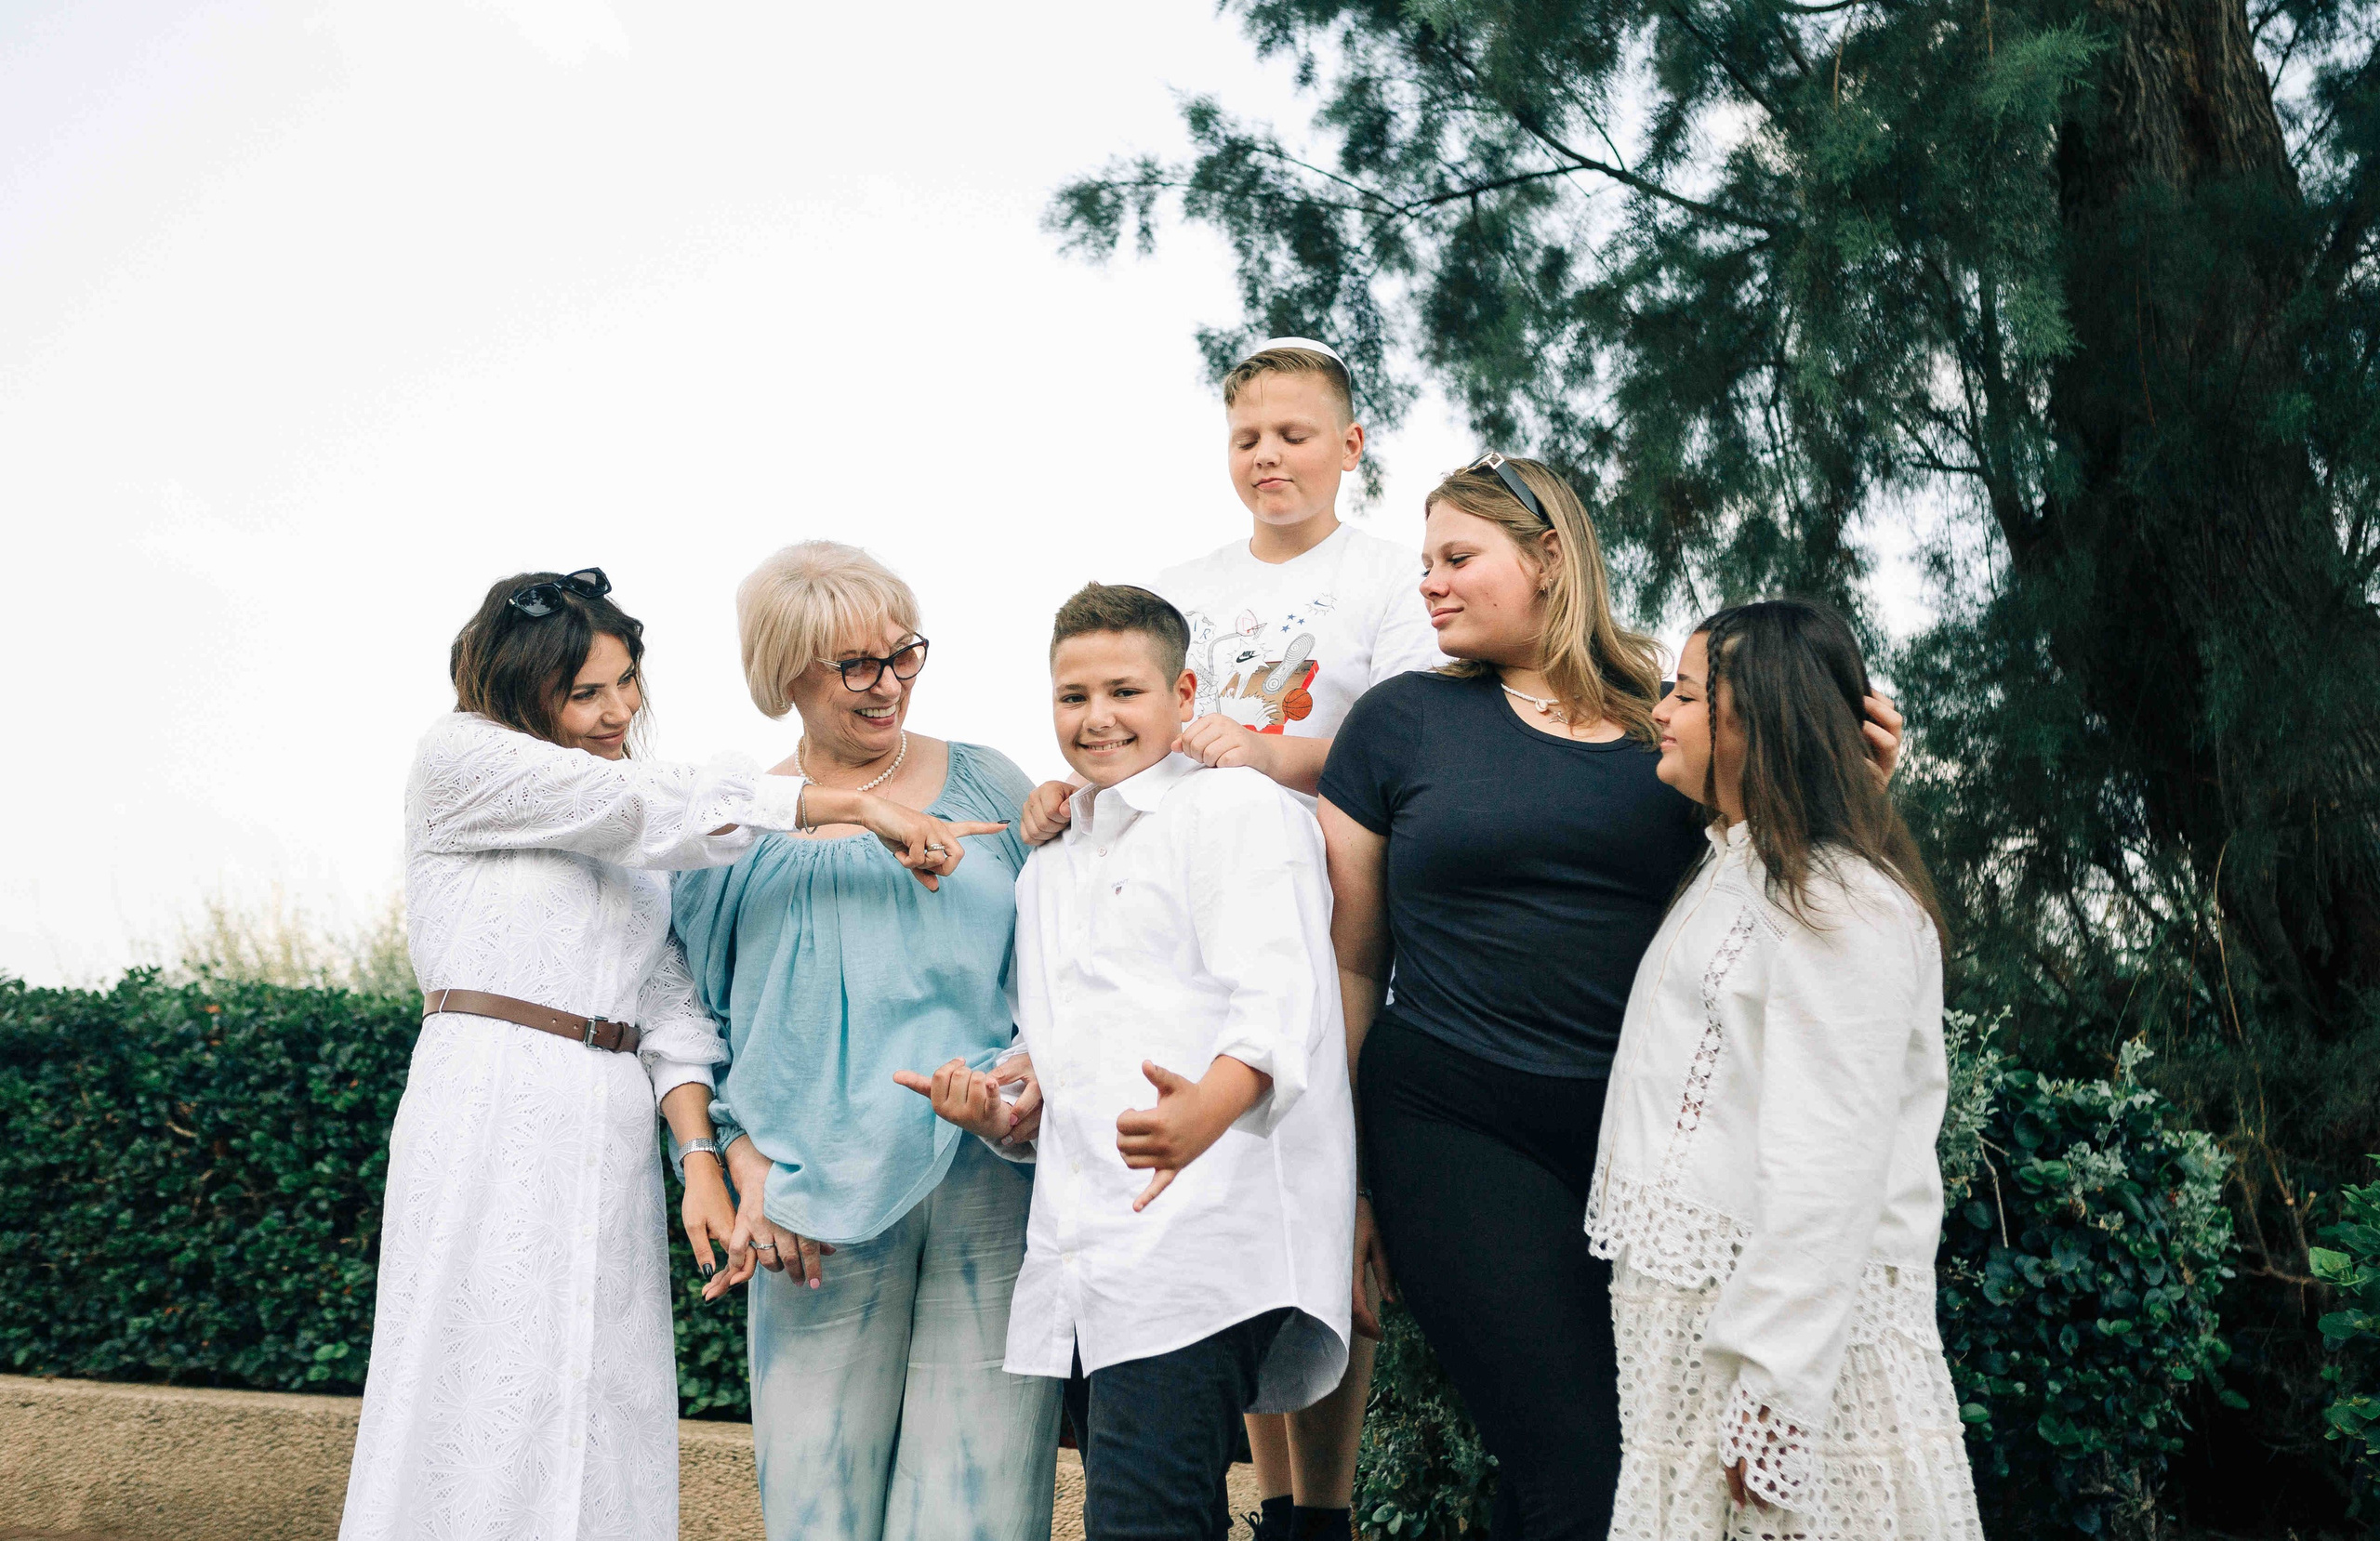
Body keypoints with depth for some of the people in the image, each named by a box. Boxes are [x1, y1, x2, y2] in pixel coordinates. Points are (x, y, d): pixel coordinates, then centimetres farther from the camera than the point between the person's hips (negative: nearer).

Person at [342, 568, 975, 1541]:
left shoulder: (637, 845, 19)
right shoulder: (460, 756, 1)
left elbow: (670, 1010, 13)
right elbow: (648, 806, -11)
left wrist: (700, 1157, -4)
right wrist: (859, 808, -16)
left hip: (615, 1133, 6)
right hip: (492, 1121, -6)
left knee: (607, 1423, 4)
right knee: (484, 1421, -6)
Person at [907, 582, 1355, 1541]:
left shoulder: (1235, 808, 2)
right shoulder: (1047, 868, 27)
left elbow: (1277, 1000, -13)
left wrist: (1205, 1109, -33)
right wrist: (999, 1114, 9)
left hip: (1199, 1235, -8)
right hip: (1080, 1255, 8)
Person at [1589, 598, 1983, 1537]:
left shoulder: (1840, 908, -15)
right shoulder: (1734, 877, 17)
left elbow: (1827, 1170, -22)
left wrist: (1771, 1389, -25)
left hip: (1790, 1313, -9)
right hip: (1687, 1306, 9)